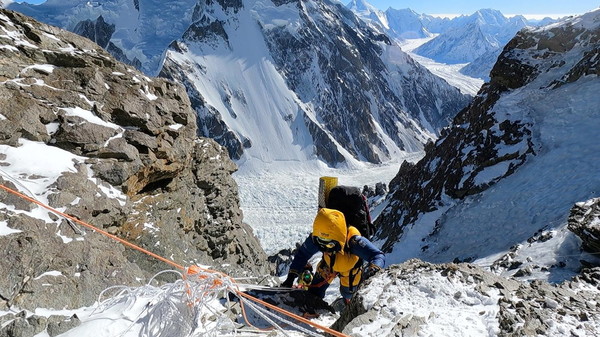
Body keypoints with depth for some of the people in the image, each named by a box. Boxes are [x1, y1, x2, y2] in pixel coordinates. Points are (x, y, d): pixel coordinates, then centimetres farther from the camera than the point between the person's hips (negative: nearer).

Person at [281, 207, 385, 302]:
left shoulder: (354, 241, -47)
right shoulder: (316, 239, -37)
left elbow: (378, 256, -49)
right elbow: (302, 254, -19)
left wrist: (372, 268, -71)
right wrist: (291, 276, -26)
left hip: (350, 269, -2)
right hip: (329, 265, 2)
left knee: (348, 295, 12)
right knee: (314, 292, 0)